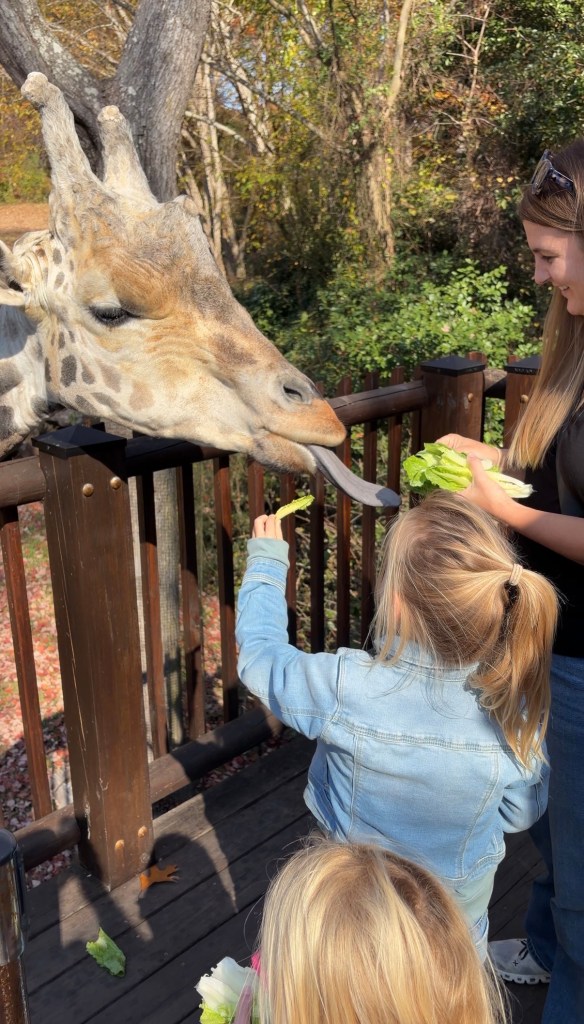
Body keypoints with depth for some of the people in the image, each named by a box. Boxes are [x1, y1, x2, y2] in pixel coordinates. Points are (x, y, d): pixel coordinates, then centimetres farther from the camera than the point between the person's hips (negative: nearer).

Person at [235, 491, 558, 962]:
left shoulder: (345, 689, -35)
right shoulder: (516, 709, -26)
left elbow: (260, 652, -15)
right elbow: (520, 813, -8)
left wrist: (266, 561, -1)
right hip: (461, 918, 2)